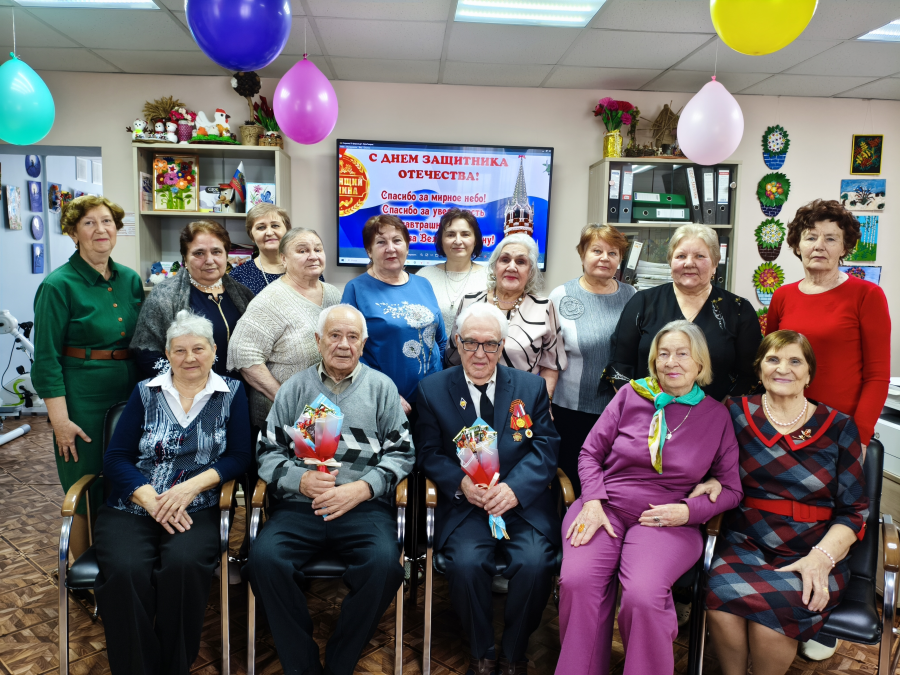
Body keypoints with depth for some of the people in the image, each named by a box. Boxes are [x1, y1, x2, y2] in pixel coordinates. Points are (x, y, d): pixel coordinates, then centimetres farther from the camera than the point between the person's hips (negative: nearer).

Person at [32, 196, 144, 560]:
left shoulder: (131, 280, 7)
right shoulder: (59, 285, -9)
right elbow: (46, 359, -10)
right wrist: (60, 420, -14)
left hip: (130, 395, 5)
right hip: (83, 401, -5)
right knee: (86, 494, 6)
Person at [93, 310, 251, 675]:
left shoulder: (231, 393, 9)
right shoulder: (145, 392, 12)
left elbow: (239, 457, 2)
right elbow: (116, 458, 5)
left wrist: (191, 486, -14)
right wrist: (152, 501, -11)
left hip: (196, 510, -1)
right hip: (132, 507, 1)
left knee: (184, 565, -31)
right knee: (126, 572, -28)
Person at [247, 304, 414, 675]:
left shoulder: (381, 387, 11)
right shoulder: (295, 388, 14)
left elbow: (401, 452, 6)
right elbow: (268, 452, 11)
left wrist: (362, 488, -9)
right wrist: (300, 479, -8)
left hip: (364, 505, -1)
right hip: (298, 504, 2)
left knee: (384, 563, -28)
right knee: (264, 557, -26)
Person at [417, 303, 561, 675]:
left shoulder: (531, 386, 8)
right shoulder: (432, 389, 6)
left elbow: (546, 446, 1)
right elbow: (429, 453, 3)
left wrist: (514, 487, -16)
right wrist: (461, 483, -17)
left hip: (522, 502, 1)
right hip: (464, 505, 0)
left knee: (535, 563, -25)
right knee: (466, 563, -28)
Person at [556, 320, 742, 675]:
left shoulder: (716, 415, 9)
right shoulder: (630, 395, 8)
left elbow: (731, 489, 12)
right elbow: (591, 453, 10)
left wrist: (688, 511, -6)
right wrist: (593, 503, -6)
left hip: (667, 520, 0)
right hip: (605, 508, 1)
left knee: (643, 596, -30)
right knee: (577, 582, -26)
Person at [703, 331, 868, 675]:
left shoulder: (839, 428, 4)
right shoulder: (738, 413, 6)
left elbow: (853, 510, 3)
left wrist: (822, 557, -12)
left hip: (813, 554, -1)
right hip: (745, 545, 1)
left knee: (771, 613, -30)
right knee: (721, 601, -29)